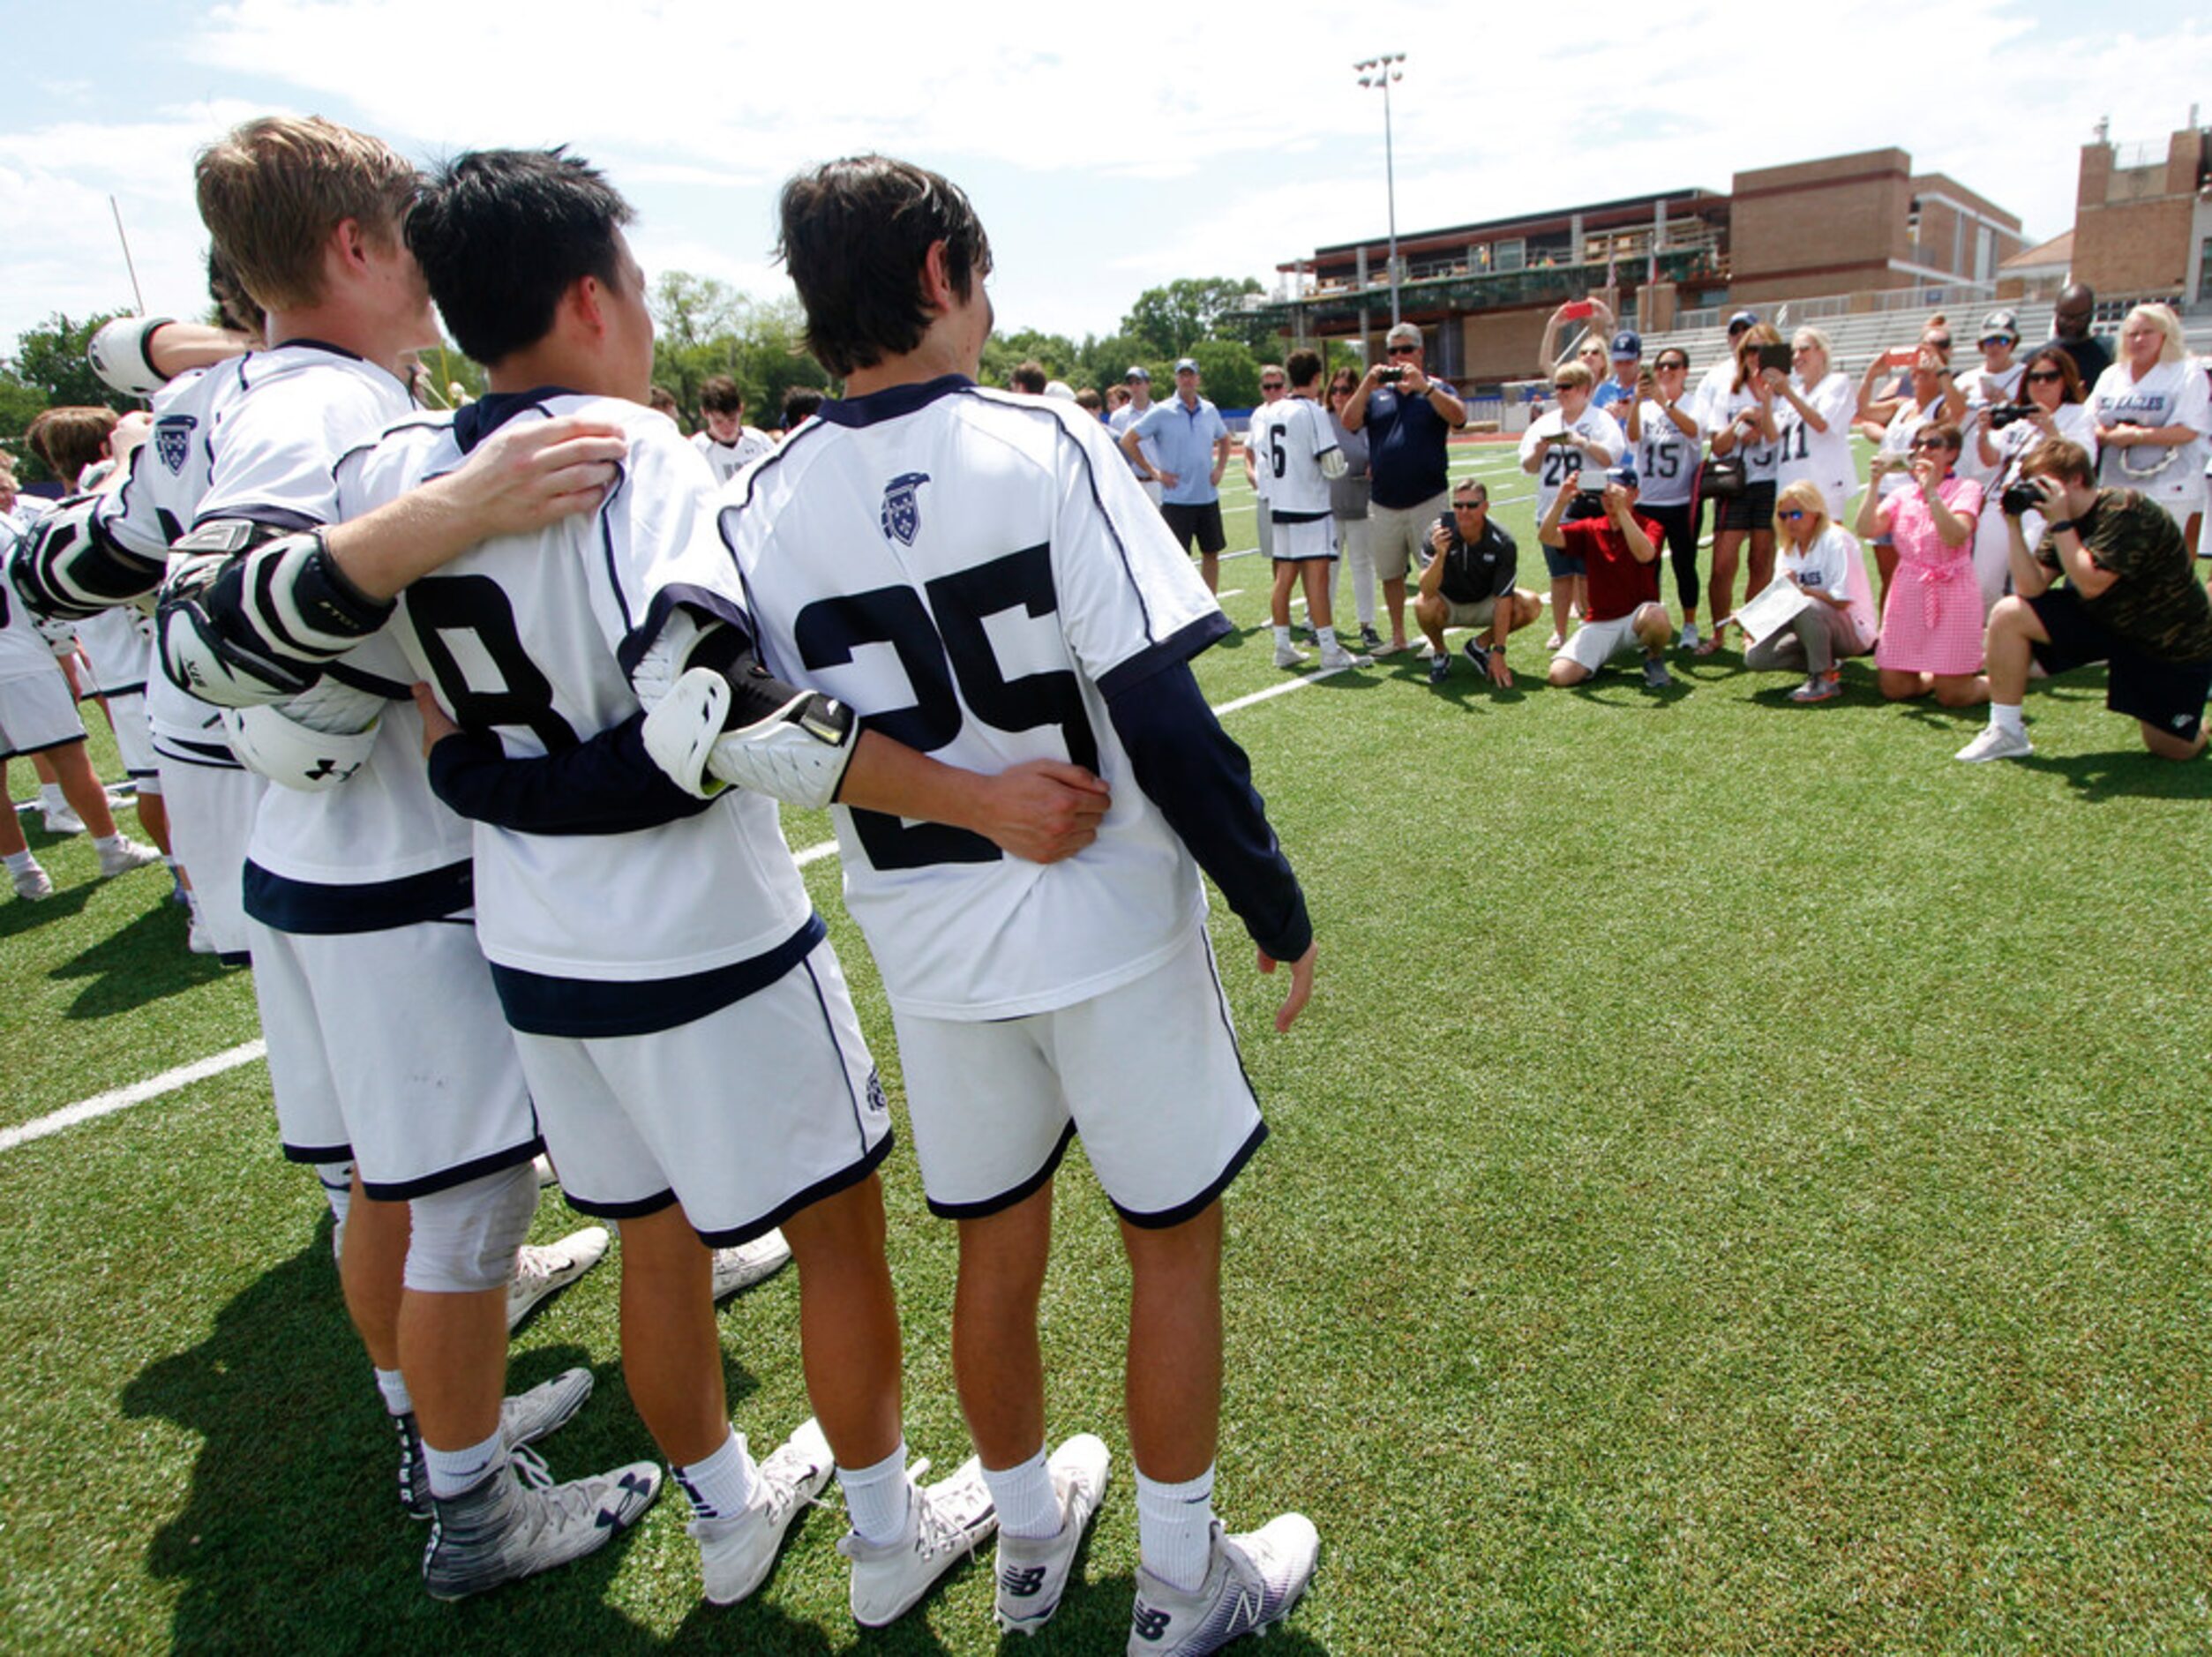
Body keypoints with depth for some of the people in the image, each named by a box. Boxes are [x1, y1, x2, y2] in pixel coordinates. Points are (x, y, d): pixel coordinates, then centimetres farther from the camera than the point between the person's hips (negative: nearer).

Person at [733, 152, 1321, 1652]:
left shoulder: (769, 508, -3)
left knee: (996, 1247, 22)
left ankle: (1031, 1533, 45)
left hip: (931, 950, 5)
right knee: (1174, 1241, 16)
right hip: (1108, 925, -4)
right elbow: (1162, 718, -19)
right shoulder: (1044, 446, -15)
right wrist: (1277, 906, -8)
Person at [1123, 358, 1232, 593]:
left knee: (1211, 553, 9)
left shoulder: (1210, 411, 7)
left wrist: (1219, 468, 9)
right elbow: (1127, 440, -5)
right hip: (1176, 500, -5)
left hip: (1208, 496, 5)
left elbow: (1224, 439, 25)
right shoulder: (1161, 412, -6)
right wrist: (1153, 471, -7)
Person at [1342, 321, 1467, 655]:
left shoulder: (1436, 390, 4)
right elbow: (1349, 423, -3)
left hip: (1427, 501, -3)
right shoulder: (1376, 393, 11)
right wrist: (1367, 385, -14)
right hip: (1383, 503, 3)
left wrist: (1422, 386, -24)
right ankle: (1397, 637, 23)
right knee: (1390, 574, 11)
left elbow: (1458, 417, -16)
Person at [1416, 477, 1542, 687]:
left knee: (1532, 605, -23)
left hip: (1484, 605, 2)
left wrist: (1498, 654, -25)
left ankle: (1480, 645, 3)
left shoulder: (1502, 543, -22)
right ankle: (1440, 654, -2)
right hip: (1448, 605, -2)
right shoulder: (1439, 533, -23)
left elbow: (1503, 600, -21)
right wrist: (1440, 555, -51)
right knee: (1423, 605, -36)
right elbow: (1428, 591, -33)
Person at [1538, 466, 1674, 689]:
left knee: (1656, 617, -40)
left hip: (1638, 616, -2)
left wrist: (1622, 511, -34)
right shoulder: (1590, 529, 6)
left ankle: (1654, 658, -4)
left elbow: (1645, 555, -27)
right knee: (1559, 675, -19)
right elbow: (1546, 537, -10)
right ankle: (1599, 657, 17)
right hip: (1599, 623, 2)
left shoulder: (1649, 527, -3)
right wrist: (1561, 501, -27)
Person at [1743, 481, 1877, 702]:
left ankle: (1825, 680, -22)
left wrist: (1800, 588, -23)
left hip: (1852, 631, -7)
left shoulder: (1836, 541, -14)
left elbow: (1841, 600, -21)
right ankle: (1826, 665, 5)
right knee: (1755, 658, -12)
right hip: (1815, 628, 7)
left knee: (1805, 606, -39)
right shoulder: (1788, 548, 8)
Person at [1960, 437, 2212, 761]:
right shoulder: (2066, 520, -4)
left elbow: (2090, 585, -32)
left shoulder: (2126, 511, -25)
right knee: (2007, 614, -15)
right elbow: (2031, 589, -13)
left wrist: (2059, 523, -31)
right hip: (2107, 619, 6)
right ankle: (2007, 732, -7)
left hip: (2173, 640, -6)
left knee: (2171, 749, -3)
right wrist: (2014, 526, -19)